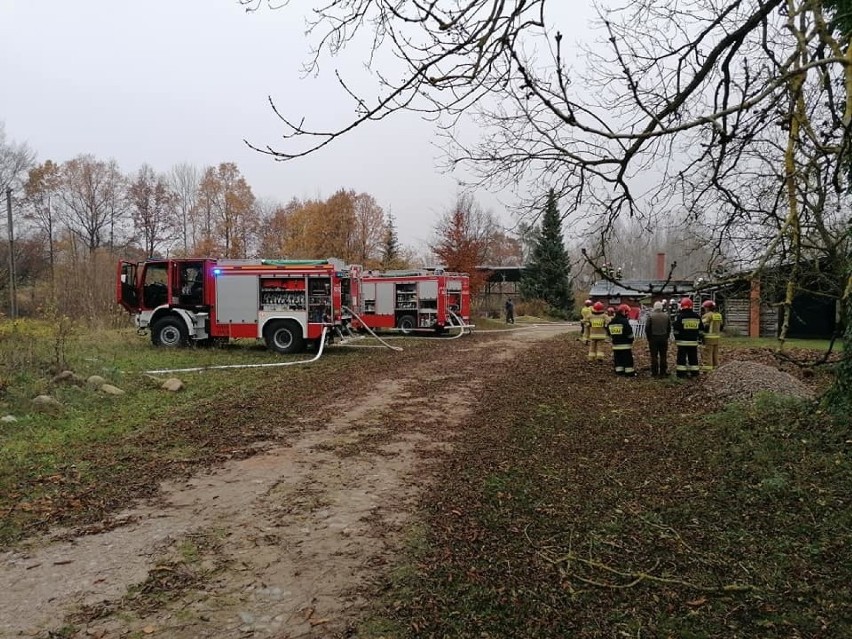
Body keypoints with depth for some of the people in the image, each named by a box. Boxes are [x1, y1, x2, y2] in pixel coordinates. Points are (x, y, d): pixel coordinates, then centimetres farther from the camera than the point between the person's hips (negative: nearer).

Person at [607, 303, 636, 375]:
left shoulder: (611, 322, 7)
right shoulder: (624, 321, -16)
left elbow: (609, 332, 14)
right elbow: (629, 333, -14)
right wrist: (631, 340, 2)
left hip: (615, 344, 6)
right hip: (625, 344, -6)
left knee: (618, 359, 11)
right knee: (628, 359, 0)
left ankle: (619, 371, 13)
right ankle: (629, 372, 1)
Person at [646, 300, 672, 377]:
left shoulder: (650, 316, -10)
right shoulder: (666, 316, 0)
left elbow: (647, 328, -5)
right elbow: (669, 328, 8)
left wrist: (649, 338, 8)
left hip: (653, 338, -3)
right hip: (664, 338, 3)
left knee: (654, 356, 2)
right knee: (663, 356, 8)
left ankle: (654, 373, 3)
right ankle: (663, 372, 10)